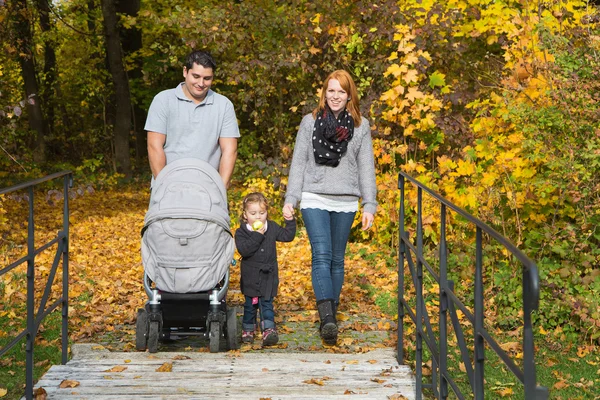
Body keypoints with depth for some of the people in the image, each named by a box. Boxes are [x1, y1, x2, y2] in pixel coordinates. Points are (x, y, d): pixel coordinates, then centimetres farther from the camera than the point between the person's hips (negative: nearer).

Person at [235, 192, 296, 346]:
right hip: (250, 277, -1)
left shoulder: (272, 228, 4)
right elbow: (244, 250, -23)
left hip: (268, 276, 2)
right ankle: (248, 329, 26)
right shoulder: (241, 232, -10)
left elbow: (287, 236, 5)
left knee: (267, 304, 0)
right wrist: (257, 235, -27)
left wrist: (290, 221, -7)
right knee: (250, 305, 10)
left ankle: (269, 330, -6)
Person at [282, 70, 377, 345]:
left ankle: (331, 313, 17)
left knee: (337, 259, 7)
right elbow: (298, 162, 5)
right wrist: (290, 199, -1)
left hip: (345, 202, 2)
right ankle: (327, 319, -23)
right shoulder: (310, 122, 6)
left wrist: (369, 205, 2)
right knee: (321, 256, -15)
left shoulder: (360, 126, 7)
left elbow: (366, 167, 7)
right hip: (314, 199, -2)